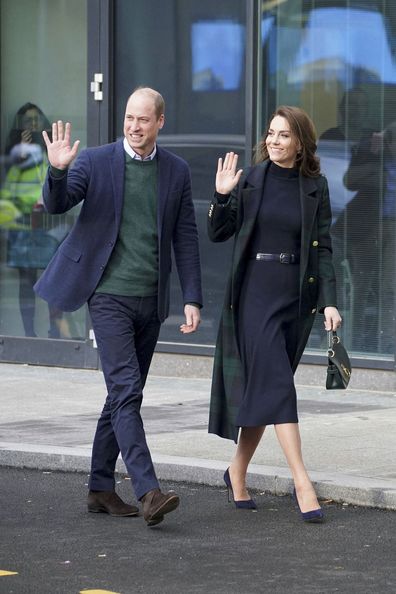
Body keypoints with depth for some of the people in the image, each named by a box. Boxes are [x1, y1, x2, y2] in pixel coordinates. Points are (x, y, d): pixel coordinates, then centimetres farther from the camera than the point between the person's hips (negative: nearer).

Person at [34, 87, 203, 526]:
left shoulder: (176, 171, 7)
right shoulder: (95, 162, -2)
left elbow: (186, 239, 8)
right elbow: (56, 205, -10)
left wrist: (192, 299, 2)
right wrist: (58, 171, -30)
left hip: (151, 301, 4)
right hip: (110, 296, -4)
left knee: (123, 395, 11)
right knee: (126, 391, -14)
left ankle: (101, 488, 21)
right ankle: (148, 492, -21)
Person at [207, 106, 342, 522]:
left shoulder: (315, 187, 4)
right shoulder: (250, 179, 1)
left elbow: (323, 248, 3)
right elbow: (218, 234, 3)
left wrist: (329, 301, -5)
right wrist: (222, 196, -14)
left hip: (297, 297, 2)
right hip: (255, 294, -2)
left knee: (260, 391, 8)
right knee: (275, 384, -12)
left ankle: (237, 472, 25)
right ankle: (302, 483, -17)